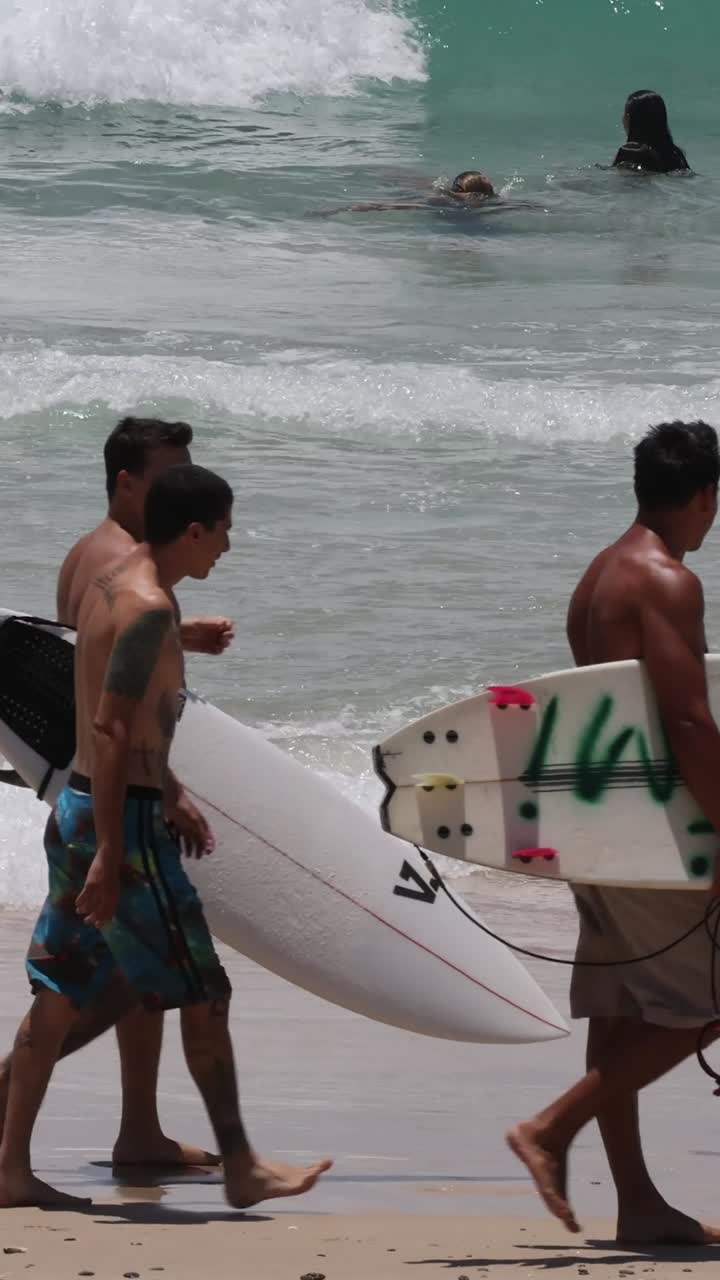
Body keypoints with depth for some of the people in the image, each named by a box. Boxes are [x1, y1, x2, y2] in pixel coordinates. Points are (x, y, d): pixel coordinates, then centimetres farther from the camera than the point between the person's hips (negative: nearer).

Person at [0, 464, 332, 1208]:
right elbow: (110, 728, -23)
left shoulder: (107, 585, 11)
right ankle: (240, 1169, 7)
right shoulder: (149, 608, -18)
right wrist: (109, 855, -25)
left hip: (76, 807, 10)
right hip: (124, 817, -9)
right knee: (204, 996, 0)